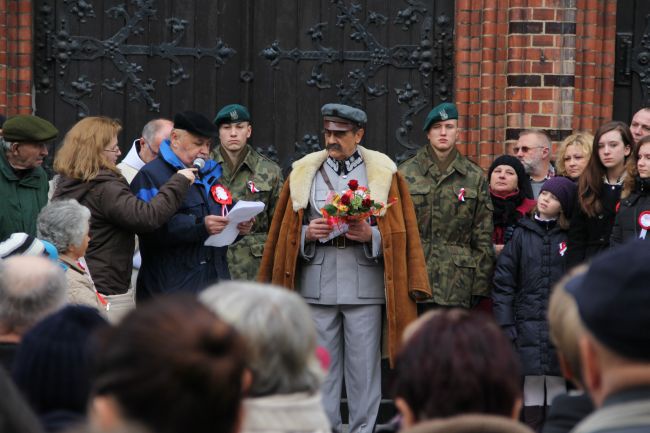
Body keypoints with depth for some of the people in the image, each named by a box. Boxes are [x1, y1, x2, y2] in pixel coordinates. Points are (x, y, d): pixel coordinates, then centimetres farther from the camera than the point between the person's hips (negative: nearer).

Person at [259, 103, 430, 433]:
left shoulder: (383, 173, 6)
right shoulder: (304, 172, 11)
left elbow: (398, 232, 4)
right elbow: (285, 231, 11)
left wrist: (371, 235, -13)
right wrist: (307, 233, -8)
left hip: (364, 284, -2)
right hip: (316, 283, 2)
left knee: (364, 364, 0)